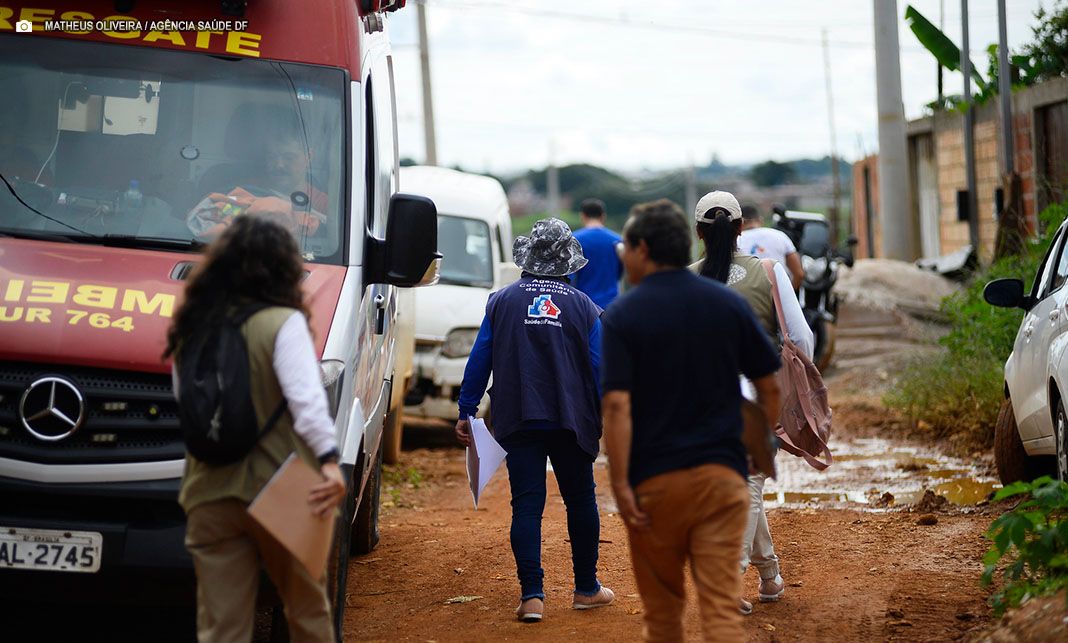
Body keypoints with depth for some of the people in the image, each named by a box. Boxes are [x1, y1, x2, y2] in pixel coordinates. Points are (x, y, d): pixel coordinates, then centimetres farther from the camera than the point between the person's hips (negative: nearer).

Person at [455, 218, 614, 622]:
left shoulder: (502, 302, 3)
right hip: (571, 422, 0)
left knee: (526, 505, 0)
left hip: (518, 422, 0)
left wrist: (466, 413, 8)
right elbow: (600, 369, 1)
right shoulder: (583, 306, 1)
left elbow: (479, 361, 2)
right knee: (580, 501, 13)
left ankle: (531, 595, -8)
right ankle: (586, 589, 21)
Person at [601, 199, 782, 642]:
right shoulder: (729, 304, 4)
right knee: (722, 606, -3)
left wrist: (620, 483, -12)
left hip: (654, 477, -2)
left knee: (662, 607, 14)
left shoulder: (622, 315, -6)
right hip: (722, 472, 2)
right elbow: (769, 387, 8)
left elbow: (617, 406, -14)